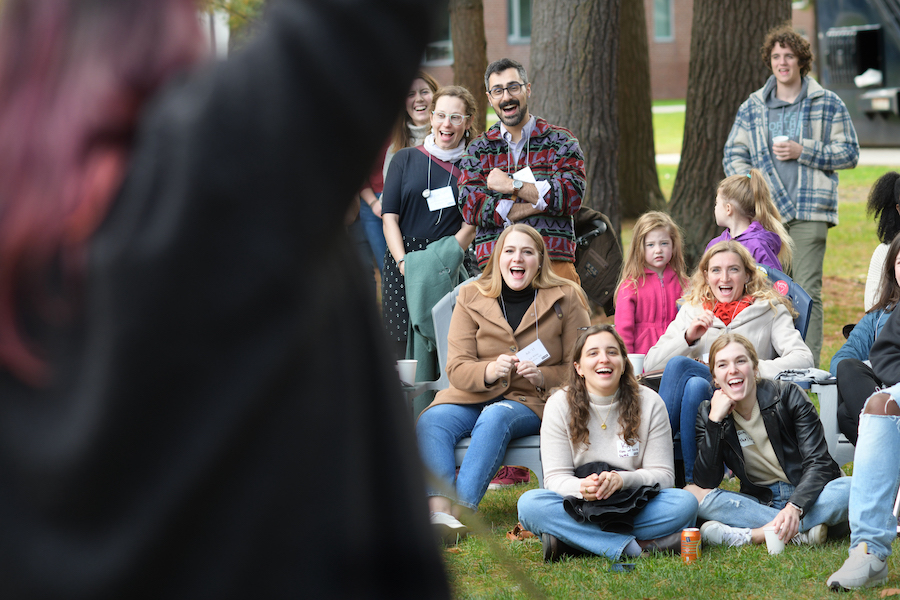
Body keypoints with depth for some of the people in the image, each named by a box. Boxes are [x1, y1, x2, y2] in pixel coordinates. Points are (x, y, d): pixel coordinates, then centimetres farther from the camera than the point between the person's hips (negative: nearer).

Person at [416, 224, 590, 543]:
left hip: (533, 403, -2)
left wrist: (542, 376, -15)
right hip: (475, 396, 3)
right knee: (431, 421, -28)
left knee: (496, 417, -36)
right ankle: (438, 511, -44)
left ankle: (460, 510, -43)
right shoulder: (471, 297, 8)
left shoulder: (565, 298, 4)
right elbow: (457, 369, 1)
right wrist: (490, 371, -21)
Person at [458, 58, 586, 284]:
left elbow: (572, 197, -6)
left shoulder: (561, 141, 9)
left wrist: (512, 185, -7)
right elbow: (470, 208, -1)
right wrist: (540, 202, -6)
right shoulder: (478, 149, 14)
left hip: (554, 264, -1)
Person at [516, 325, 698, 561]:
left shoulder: (649, 403, -1)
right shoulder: (559, 405, -1)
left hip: (634, 509, 0)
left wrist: (621, 480, -25)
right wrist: (582, 488, -29)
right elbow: (555, 477, -5)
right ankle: (634, 546, -33)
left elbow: (662, 475, -3)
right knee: (529, 503, -30)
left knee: (685, 503, -29)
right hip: (580, 507, 0)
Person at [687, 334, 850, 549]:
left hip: (806, 497, -2)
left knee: (848, 489, -34)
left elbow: (819, 462, -16)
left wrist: (794, 507, -34)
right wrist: (715, 420, -20)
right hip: (760, 502, 2)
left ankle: (754, 535, -34)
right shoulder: (709, 413, -2)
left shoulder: (788, 396, -8)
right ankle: (802, 531, -31)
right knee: (691, 494, -24)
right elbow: (705, 482, -12)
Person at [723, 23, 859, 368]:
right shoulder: (752, 107, 13)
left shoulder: (828, 104, 6)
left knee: (807, 290, -7)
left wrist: (803, 151, -8)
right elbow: (733, 155, 15)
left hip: (809, 212, -2)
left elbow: (849, 154, 5)